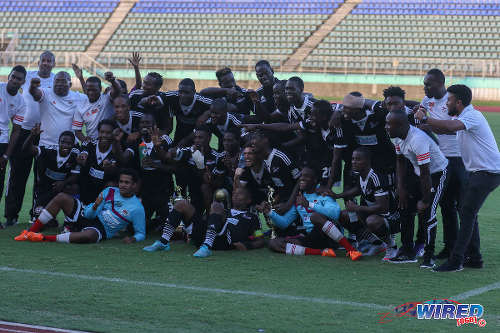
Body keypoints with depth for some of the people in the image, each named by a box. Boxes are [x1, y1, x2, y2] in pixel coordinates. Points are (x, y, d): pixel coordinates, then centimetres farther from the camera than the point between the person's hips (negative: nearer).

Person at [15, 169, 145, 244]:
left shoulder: (137, 209, -6)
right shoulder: (109, 192, 6)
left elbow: (141, 233, 0)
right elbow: (89, 214, 4)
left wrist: (132, 239, -22)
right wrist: (95, 206, -19)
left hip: (101, 230, -5)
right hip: (87, 217, 5)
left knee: (89, 235, -44)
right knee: (61, 197, -14)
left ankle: (45, 238, -35)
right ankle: (31, 232, -15)